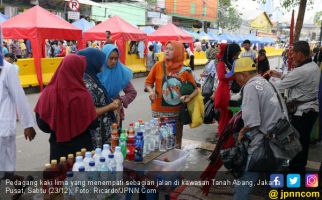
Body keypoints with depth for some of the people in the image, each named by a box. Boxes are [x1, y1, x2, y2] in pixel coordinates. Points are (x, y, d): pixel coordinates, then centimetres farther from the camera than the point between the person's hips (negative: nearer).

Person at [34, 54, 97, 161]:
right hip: (81, 146, -2)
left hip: (58, 146, 3)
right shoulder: (82, 96, -21)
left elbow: (42, 124, -4)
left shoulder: (48, 93, -13)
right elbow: (92, 123, -11)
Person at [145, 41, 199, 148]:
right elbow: (148, 82, 5)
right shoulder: (158, 65, -5)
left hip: (177, 112, 1)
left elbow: (195, 88, 5)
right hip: (159, 111, -1)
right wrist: (151, 91, -14)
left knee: (176, 142, 14)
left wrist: (190, 97, -14)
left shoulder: (185, 70, -4)